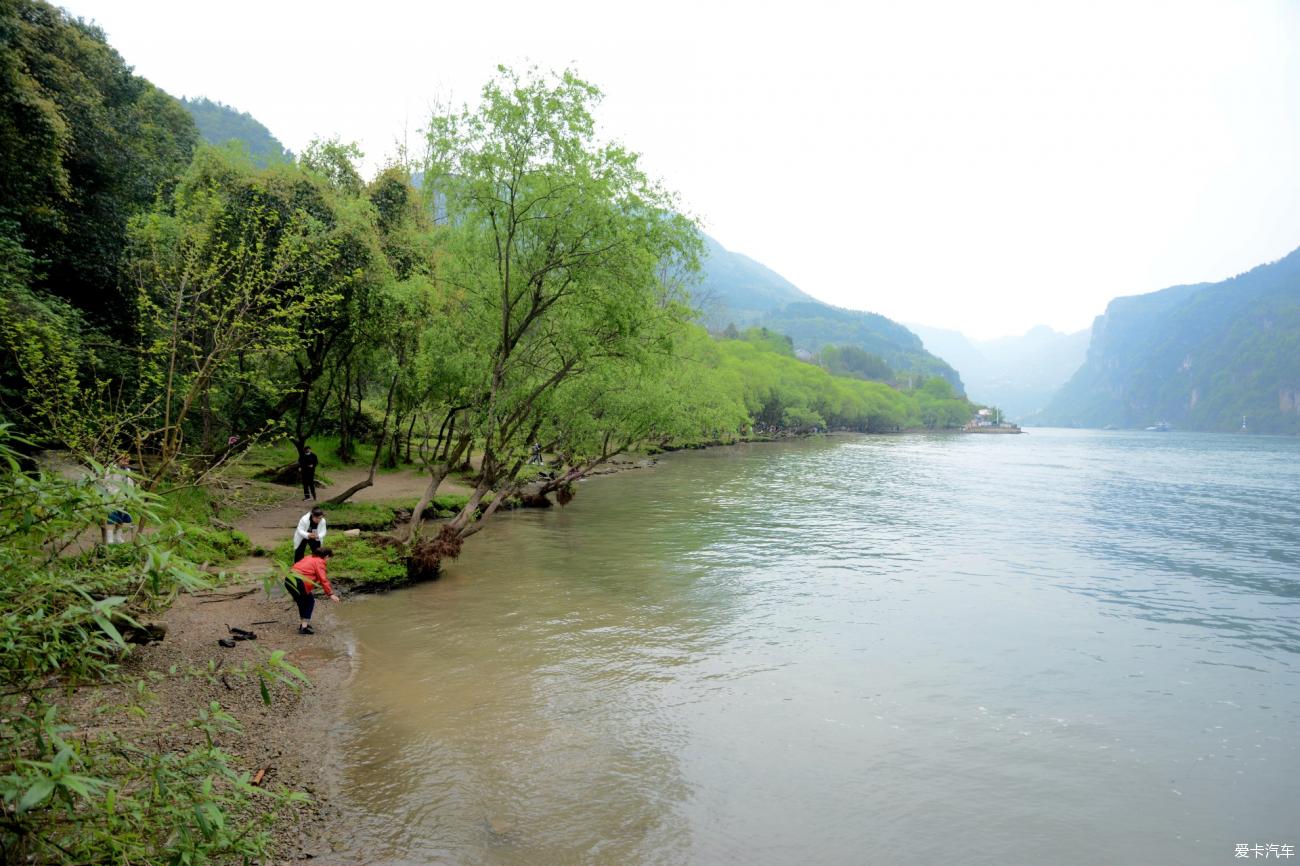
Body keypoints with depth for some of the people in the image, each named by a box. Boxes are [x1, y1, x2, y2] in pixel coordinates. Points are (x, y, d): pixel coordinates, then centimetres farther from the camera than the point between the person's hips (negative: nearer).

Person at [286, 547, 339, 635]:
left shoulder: (310, 558, 26)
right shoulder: (320, 563, 0)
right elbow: (323, 580, -7)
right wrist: (330, 594, -7)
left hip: (288, 579, 8)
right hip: (298, 582, -8)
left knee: (301, 601, 25)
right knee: (310, 601, 8)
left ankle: (302, 623, 31)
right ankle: (304, 627, 3)